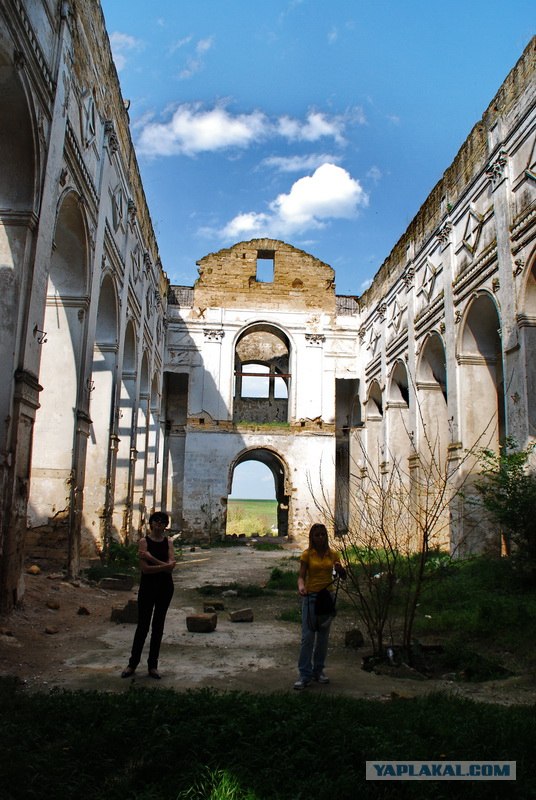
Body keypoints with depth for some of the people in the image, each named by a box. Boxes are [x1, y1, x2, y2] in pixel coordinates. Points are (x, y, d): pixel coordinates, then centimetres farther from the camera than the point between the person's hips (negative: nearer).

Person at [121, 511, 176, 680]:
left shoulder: (168, 542, 3)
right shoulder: (144, 541, -5)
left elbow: (171, 566, -10)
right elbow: (145, 568, -15)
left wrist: (151, 558, -16)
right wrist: (165, 566, -15)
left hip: (165, 587, 3)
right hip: (147, 587, -3)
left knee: (158, 627, 9)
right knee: (142, 626, 3)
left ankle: (153, 665, 19)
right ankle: (132, 663, 19)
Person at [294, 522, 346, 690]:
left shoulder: (333, 554, 4)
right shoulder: (307, 555, -4)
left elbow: (343, 576, 6)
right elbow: (301, 576, -9)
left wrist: (340, 568, -18)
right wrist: (301, 586, -31)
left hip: (327, 597, 3)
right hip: (311, 597, -3)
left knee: (323, 636, 12)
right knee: (307, 636, -6)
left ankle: (319, 670, 25)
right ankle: (305, 675, 0)